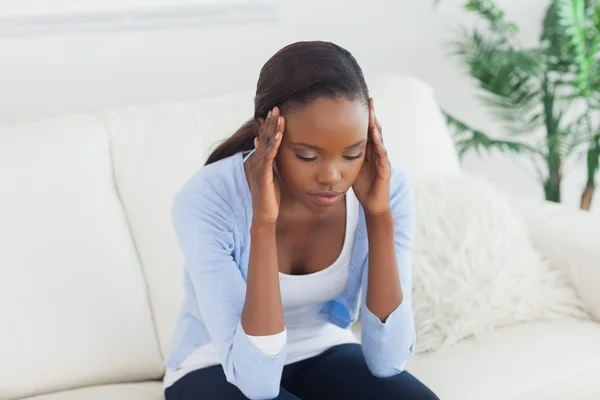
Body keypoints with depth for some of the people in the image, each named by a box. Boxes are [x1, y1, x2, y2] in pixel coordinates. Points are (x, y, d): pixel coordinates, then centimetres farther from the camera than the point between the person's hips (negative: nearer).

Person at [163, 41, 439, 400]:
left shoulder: (387, 187, -19)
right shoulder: (207, 202, -29)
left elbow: (387, 360, -23)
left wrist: (379, 215, -31)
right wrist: (263, 224, -41)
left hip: (323, 355, 3)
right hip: (218, 369, -3)